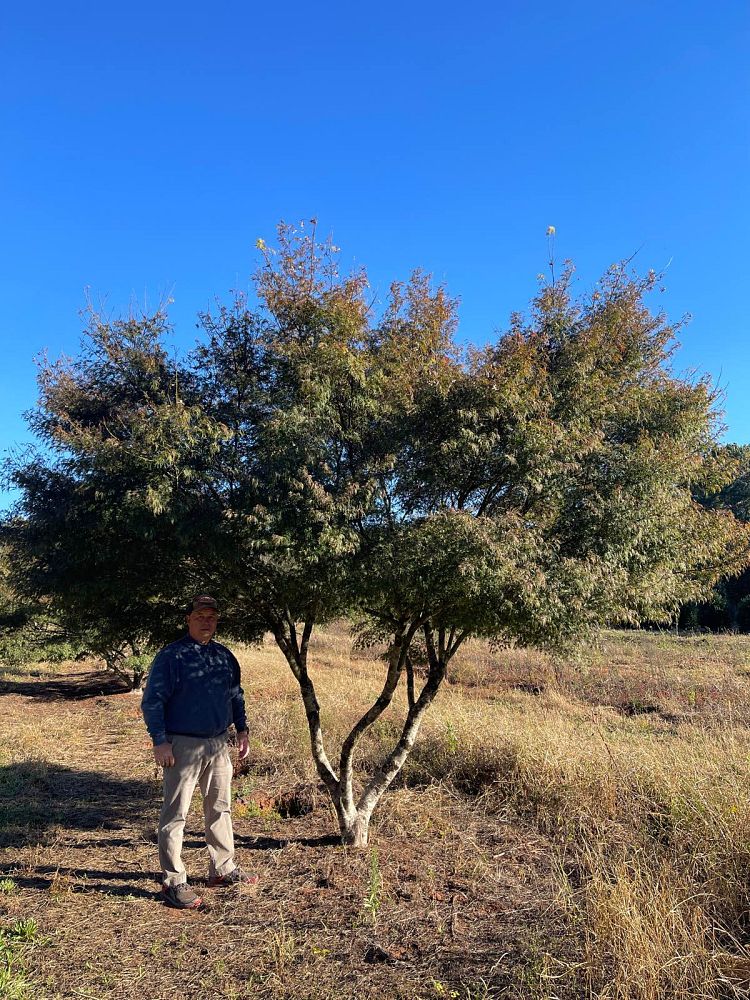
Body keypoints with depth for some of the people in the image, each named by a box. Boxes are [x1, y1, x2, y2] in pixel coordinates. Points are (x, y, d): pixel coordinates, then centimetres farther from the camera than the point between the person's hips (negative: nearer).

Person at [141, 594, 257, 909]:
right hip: (182, 746, -6)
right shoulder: (171, 656, -10)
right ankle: (173, 881, 11)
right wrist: (160, 741, -16)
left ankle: (223, 868, 30)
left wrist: (242, 730, 12)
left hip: (218, 745, 7)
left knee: (220, 808, 16)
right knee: (175, 814, 1)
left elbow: (236, 696, 18)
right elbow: (152, 701, -11)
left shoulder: (225, 656, 8)